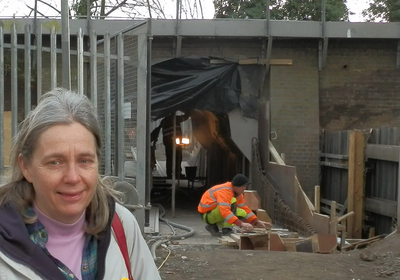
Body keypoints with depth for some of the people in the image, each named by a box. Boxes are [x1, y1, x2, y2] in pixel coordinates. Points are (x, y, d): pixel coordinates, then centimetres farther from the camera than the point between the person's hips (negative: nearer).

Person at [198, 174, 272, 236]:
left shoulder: (238, 193, 4)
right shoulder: (224, 191, -27)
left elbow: (245, 209, 7)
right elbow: (224, 211, -40)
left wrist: (257, 222, -4)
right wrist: (241, 224, -46)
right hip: (207, 214, -10)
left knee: (242, 213, 0)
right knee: (232, 201, -28)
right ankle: (226, 229, -22)